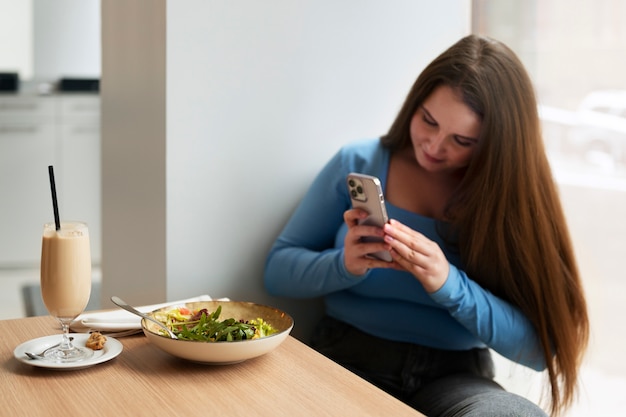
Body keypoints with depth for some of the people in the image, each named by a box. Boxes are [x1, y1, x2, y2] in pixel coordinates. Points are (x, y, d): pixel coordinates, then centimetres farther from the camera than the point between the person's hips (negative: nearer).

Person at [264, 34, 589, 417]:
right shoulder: (357, 164, 1)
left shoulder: (513, 198, -1)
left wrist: (449, 285, -20)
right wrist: (344, 265, -16)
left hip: (454, 376, 0)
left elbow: (540, 347, -6)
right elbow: (278, 270, 5)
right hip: (349, 360, 0)